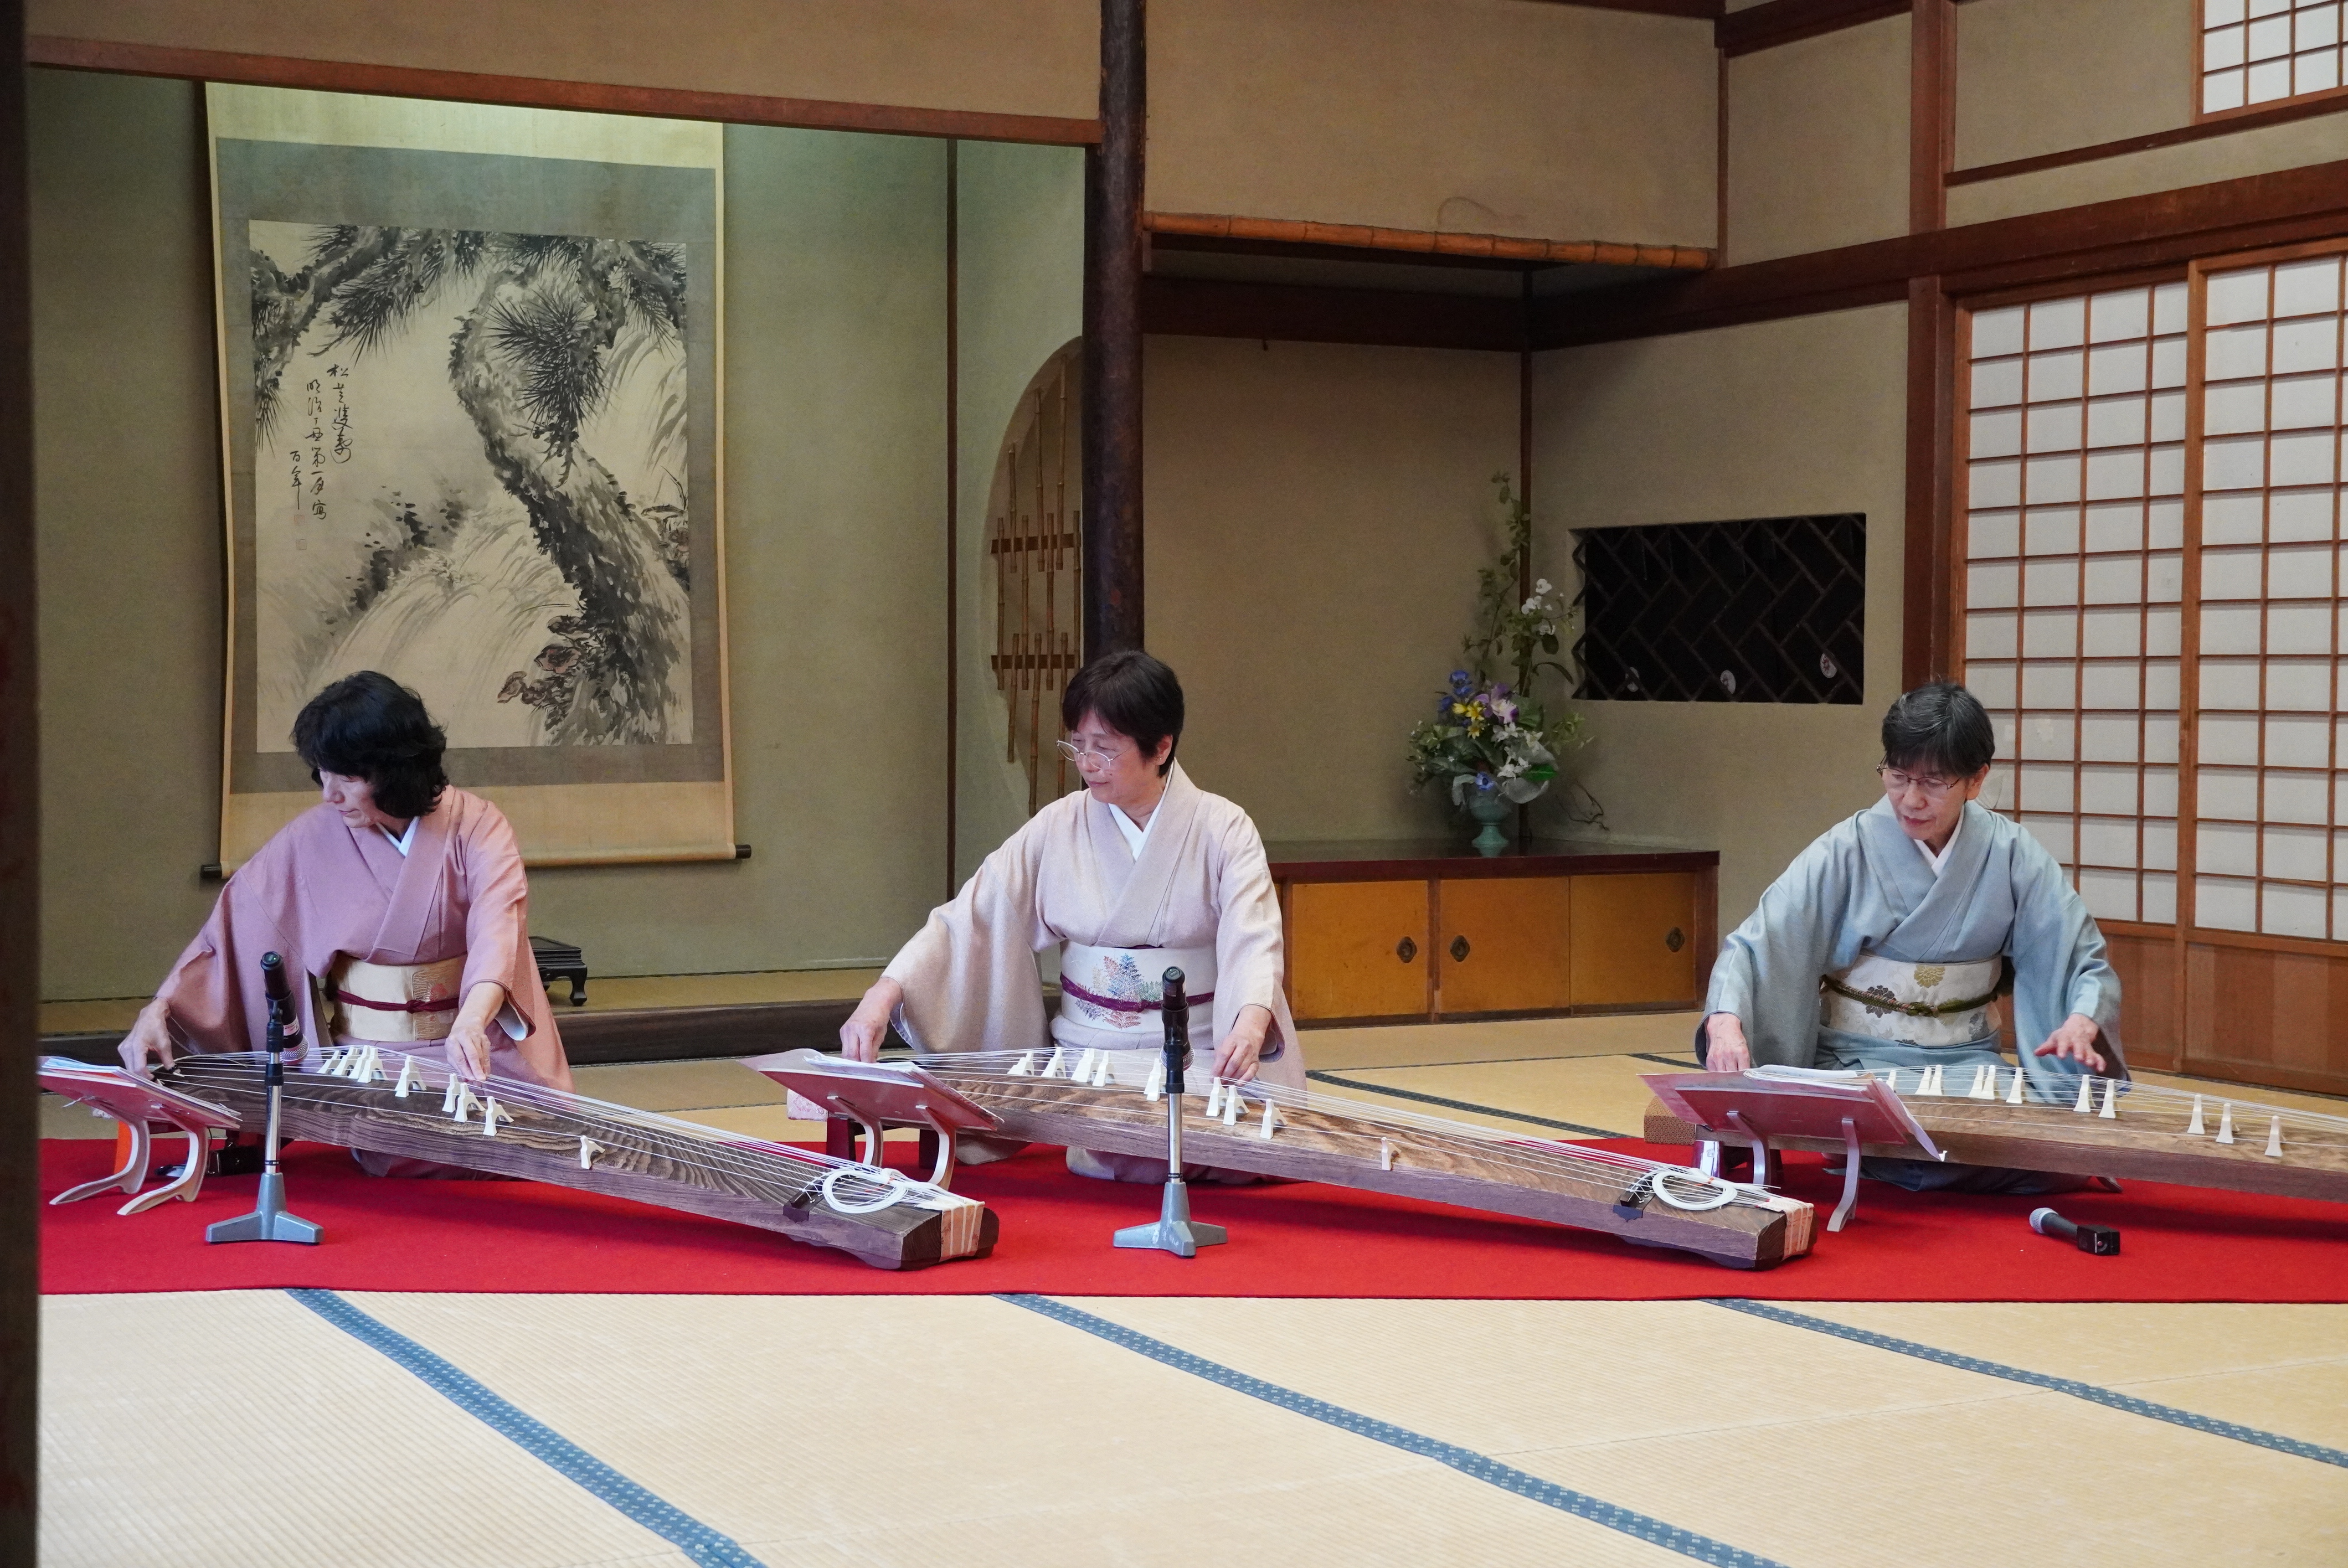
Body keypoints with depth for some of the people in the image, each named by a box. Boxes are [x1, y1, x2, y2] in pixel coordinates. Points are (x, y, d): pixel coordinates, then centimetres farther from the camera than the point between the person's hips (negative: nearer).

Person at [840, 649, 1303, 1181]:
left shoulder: (1223, 830, -3)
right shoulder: (1058, 828, 3)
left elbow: (1252, 940, -17)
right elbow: (969, 919, -2)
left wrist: (1250, 1024, -39)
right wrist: (883, 995, -18)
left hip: (1199, 1059, 0)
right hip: (1086, 1058, 1)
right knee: (1122, 1150, -28)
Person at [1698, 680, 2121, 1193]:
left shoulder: (2012, 856, -2)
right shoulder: (1848, 852, -7)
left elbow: (2084, 962, 1)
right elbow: (1756, 944, -13)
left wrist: (2081, 1023, -23)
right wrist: (1726, 1023, -33)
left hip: (1966, 1058, 2)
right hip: (1855, 1058, -2)